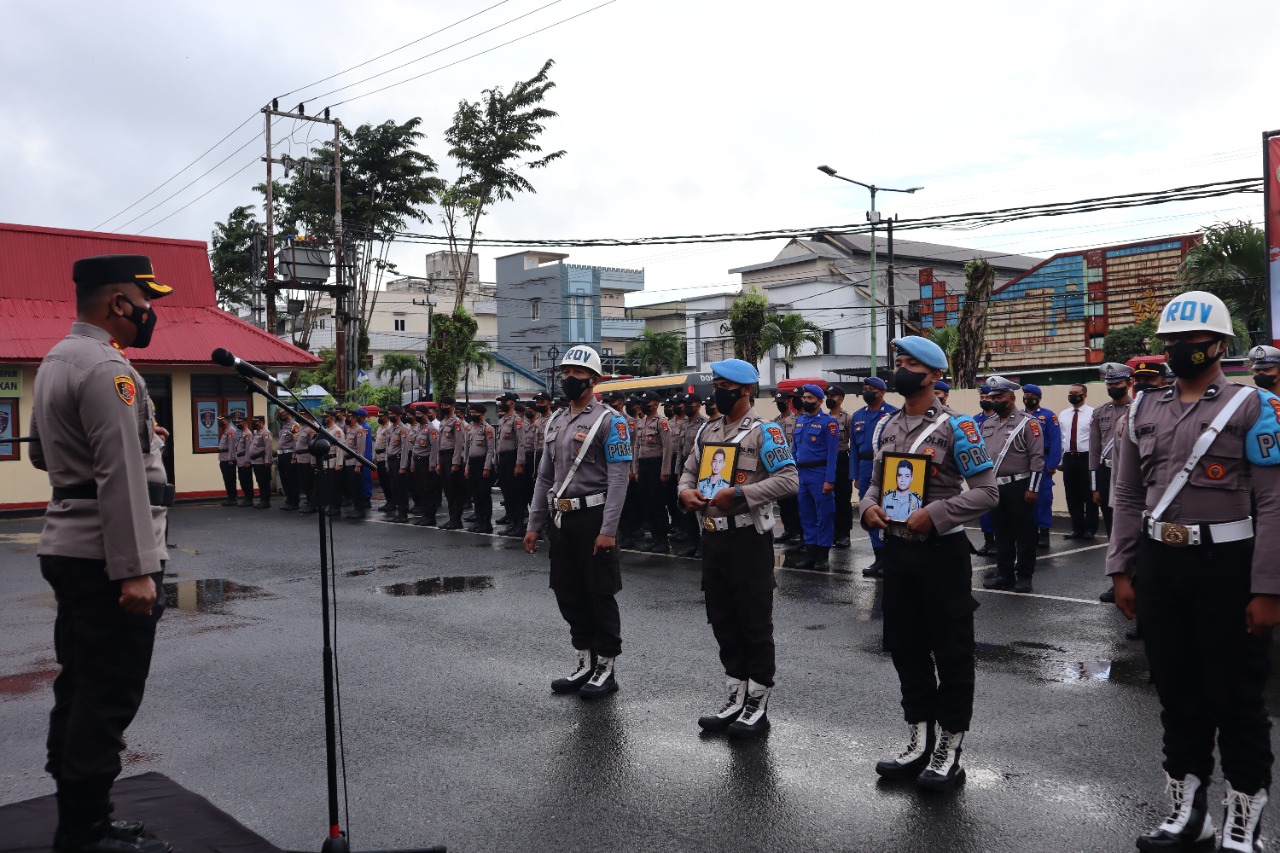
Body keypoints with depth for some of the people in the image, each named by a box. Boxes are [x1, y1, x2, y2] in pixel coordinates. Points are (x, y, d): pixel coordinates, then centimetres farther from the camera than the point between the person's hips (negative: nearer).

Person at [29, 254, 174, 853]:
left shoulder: (54, 363, 16)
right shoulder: (106, 369, -16)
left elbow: (41, 453, 26)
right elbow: (121, 478, -22)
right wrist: (135, 571, -23)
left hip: (68, 549, 10)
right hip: (106, 556, -10)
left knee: (79, 687, 15)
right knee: (109, 696, -4)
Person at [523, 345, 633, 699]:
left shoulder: (610, 421, -9)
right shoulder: (555, 422, 14)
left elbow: (618, 479, -15)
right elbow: (545, 477, 17)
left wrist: (608, 530, -21)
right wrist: (533, 525, 13)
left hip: (593, 517, -7)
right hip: (561, 519, 7)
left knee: (600, 595, 2)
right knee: (568, 594, 12)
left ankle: (606, 669, 13)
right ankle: (585, 662, 26)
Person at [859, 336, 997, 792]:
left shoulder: (955, 426, -10)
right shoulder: (885, 426, 9)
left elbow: (987, 490, -13)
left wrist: (934, 514, -22)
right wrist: (868, 506, -5)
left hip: (942, 550, -6)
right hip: (897, 549, 7)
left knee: (951, 651, 4)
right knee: (906, 647, 14)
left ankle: (949, 751, 17)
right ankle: (918, 744, 27)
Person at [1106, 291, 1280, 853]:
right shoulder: (1143, 411, 8)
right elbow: (1128, 498, 12)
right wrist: (1121, 571, 6)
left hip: (1226, 562, -4)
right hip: (1158, 562, 5)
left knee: (1235, 694, 5)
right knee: (1176, 688, 14)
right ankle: (1188, 807, 28)